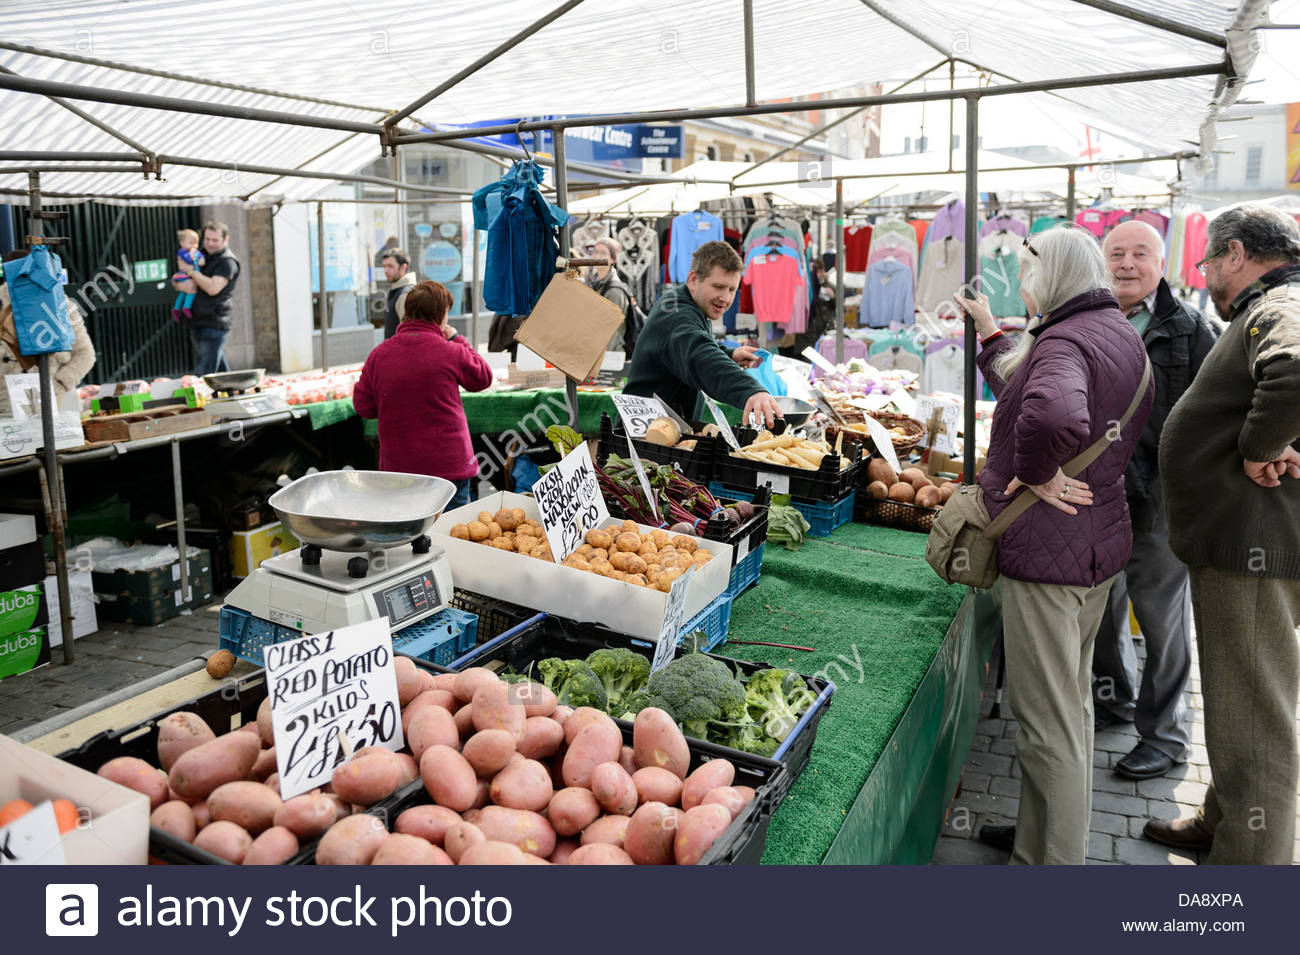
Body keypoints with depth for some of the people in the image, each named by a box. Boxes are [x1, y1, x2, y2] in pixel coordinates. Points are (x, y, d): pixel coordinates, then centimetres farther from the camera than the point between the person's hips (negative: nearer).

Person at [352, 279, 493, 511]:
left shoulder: (379, 353, -2)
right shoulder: (451, 352, -11)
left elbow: (363, 406, 5)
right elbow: (483, 378, 8)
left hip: (396, 465, 3)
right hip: (449, 465, -3)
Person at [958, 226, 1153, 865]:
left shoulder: (1065, 341, -19)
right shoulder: (1118, 332, 13)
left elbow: (1053, 416, -43)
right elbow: (1020, 393, 26)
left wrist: (1036, 476, -25)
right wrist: (989, 332, 33)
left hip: (1048, 553, -11)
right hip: (1099, 542, 11)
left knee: (1047, 721, 0)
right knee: (1070, 703, 22)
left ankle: (1049, 860, 13)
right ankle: (1052, 835, 38)